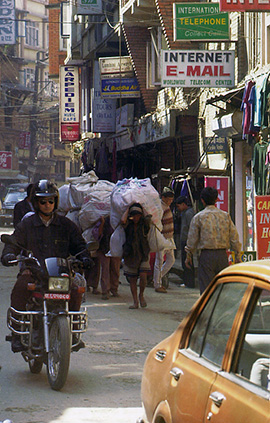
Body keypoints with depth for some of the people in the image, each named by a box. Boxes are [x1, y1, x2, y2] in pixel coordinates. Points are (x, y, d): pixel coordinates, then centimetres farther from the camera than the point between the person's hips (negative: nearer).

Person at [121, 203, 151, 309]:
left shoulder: (144, 223, 1)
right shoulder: (128, 224, -1)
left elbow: (149, 217, -16)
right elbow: (123, 220, -21)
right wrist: (128, 209, -8)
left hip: (143, 254, -1)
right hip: (130, 255, 1)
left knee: (143, 276, -14)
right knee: (132, 279, 3)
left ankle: (141, 295, 13)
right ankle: (135, 302, 13)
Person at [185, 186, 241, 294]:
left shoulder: (198, 217, -3)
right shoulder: (225, 216, 5)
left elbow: (192, 239, 1)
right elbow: (234, 238, 6)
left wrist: (188, 256, 13)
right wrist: (237, 255, 14)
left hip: (206, 256, -3)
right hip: (222, 255, 3)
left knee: (206, 289, -1)